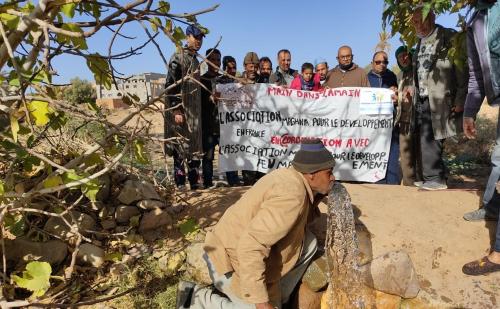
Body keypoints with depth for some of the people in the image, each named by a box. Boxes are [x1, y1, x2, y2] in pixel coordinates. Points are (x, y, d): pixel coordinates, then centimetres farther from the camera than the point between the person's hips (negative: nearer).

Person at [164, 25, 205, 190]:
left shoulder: (195, 59, 18)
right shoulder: (178, 57, -7)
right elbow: (170, 85, -14)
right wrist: (176, 111, -20)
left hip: (194, 112, 8)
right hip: (180, 111, -8)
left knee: (195, 149, 9)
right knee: (180, 150, -5)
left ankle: (194, 184, 17)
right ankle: (180, 185, 2)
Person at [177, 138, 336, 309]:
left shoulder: (291, 176, 1)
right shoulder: (291, 195, -28)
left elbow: (302, 221, 15)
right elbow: (250, 246, -34)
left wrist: (317, 195, 2)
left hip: (243, 249, 9)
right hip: (236, 264, -9)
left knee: (309, 243, 6)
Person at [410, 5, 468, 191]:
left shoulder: (449, 38, -3)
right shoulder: (421, 43, 18)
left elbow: (462, 70, -8)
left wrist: (460, 100, -14)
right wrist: (415, 95, 10)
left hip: (439, 100, -6)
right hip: (422, 100, 6)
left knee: (430, 140, -9)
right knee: (425, 140, 5)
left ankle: (435, 178, 1)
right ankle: (433, 178, 13)